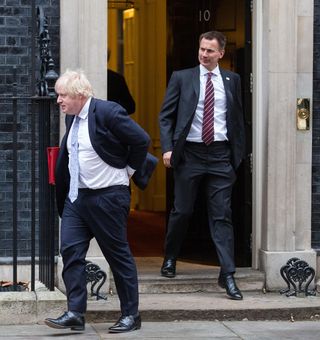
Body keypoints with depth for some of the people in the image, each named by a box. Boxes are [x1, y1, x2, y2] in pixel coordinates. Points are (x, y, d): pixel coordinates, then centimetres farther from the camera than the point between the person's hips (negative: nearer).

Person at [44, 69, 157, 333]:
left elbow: (142, 140, -14)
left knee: (119, 254, 2)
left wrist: (129, 171, -5)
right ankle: (75, 314, 1)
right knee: (71, 251, -2)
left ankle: (131, 315, 12)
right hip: (76, 196, 8)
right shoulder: (72, 118, 9)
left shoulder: (108, 112, -15)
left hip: (107, 197, -7)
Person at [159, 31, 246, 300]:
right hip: (190, 153, -1)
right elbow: (166, 116, 3)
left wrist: (239, 153, 8)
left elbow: (238, 119, 13)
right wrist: (167, 148, -9)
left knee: (222, 215, -2)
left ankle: (227, 275, -2)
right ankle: (170, 258, 31)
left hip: (221, 155, 1)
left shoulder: (232, 80, 9)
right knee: (182, 210, 7)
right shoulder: (182, 78, 4)